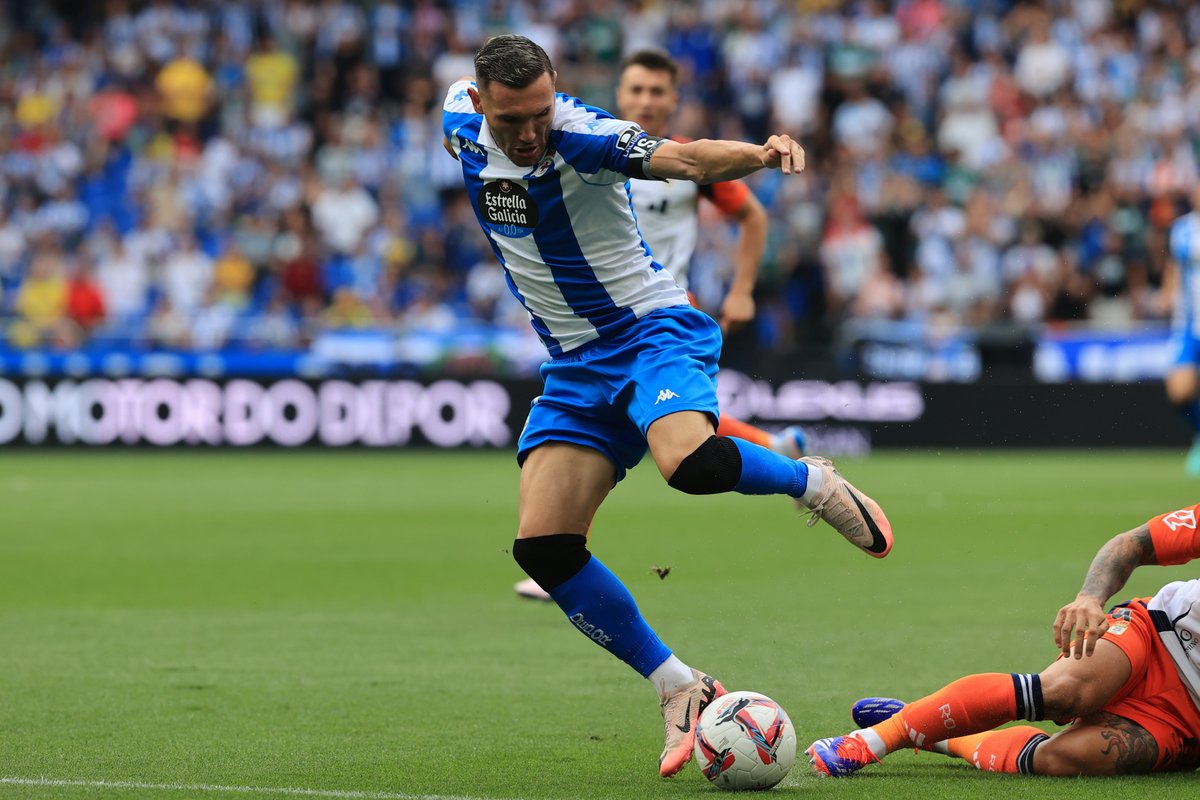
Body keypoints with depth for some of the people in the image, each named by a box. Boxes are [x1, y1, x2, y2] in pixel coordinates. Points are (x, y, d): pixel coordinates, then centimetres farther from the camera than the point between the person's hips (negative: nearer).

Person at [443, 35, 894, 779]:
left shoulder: (585, 135, -21)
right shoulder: (461, 121, -4)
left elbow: (681, 157, -39)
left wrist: (760, 153, -58)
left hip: (653, 330, -6)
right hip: (574, 364, 6)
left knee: (690, 461, -37)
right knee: (542, 547, -11)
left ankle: (813, 482, -2)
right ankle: (680, 689, 3)